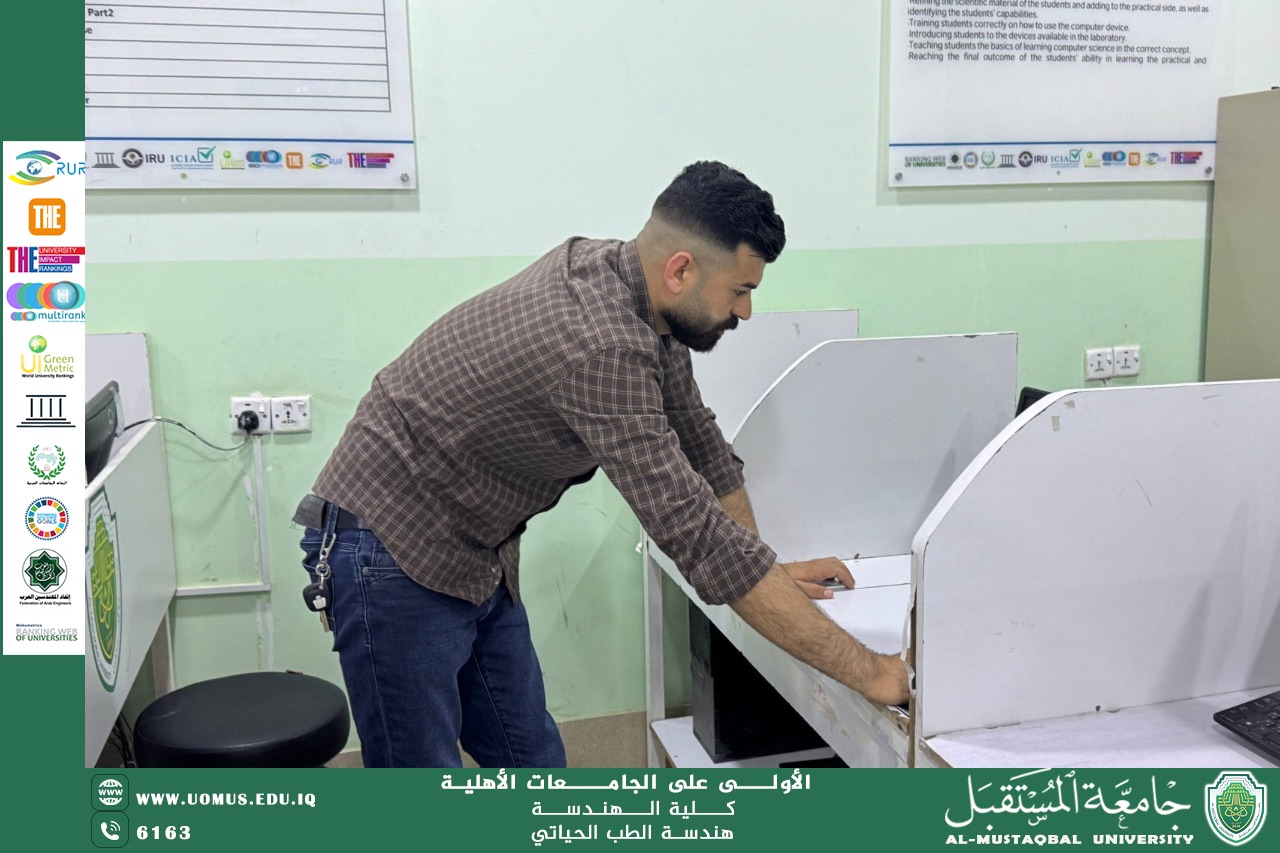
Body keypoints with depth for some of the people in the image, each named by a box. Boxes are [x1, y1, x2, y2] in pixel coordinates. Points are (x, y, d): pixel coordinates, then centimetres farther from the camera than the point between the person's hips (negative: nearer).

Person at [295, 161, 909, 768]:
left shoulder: (623, 279, -3)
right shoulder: (603, 349, -33)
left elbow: (696, 437, 9)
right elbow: (699, 536, -34)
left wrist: (773, 570, 10)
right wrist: (870, 673, -28)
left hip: (477, 556, 9)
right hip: (392, 553, -9)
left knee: (533, 766, 14)